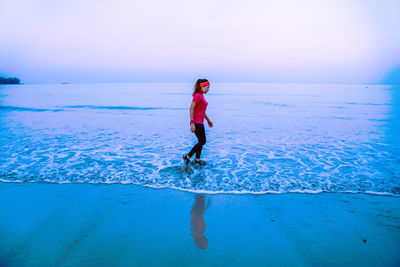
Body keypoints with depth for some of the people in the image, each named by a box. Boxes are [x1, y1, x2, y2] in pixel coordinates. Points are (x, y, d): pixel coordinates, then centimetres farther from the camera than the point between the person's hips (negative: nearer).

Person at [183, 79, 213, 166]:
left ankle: (197, 159, 26)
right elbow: (191, 109, -19)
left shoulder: (201, 96, 14)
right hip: (196, 122, -9)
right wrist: (192, 123, -24)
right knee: (202, 141, -3)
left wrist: (208, 120, 28)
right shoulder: (197, 96, -14)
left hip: (200, 122, 9)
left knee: (201, 141, 15)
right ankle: (187, 156, 5)